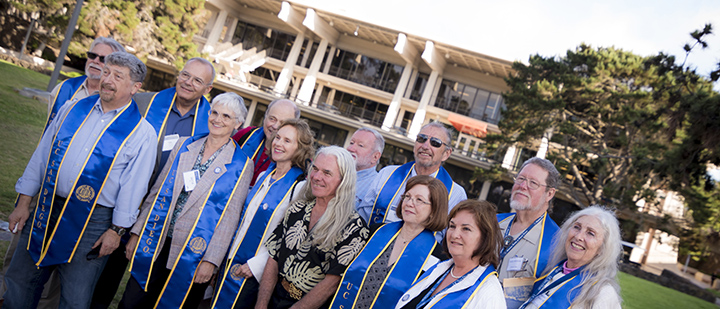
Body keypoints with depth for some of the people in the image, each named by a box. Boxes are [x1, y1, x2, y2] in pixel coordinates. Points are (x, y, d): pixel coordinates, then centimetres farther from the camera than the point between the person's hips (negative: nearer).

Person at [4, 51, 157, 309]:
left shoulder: (142, 132, -9)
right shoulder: (73, 109, 6)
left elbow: (133, 186, -9)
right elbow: (41, 155, 11)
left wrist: (117, 230, -9)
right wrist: (24, 201, 10)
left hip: (91, 221, -4)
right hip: (46, 208, 5)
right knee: (19, 283, 16)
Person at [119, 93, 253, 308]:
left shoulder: (241, 165, -6)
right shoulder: (184, 146, 7)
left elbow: (229, 217, -8)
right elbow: (157, 191, 10)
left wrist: (211, 260, -12)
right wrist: (137, 232, 8)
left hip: (192, 254, -3)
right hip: (155, 244, 4)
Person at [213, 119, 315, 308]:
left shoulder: (300, 186, -17)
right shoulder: (264, 176, 6)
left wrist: (256, 264, -17)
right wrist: (229, 254, 12)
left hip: (253, 271, -6)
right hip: (232, 260, 7)